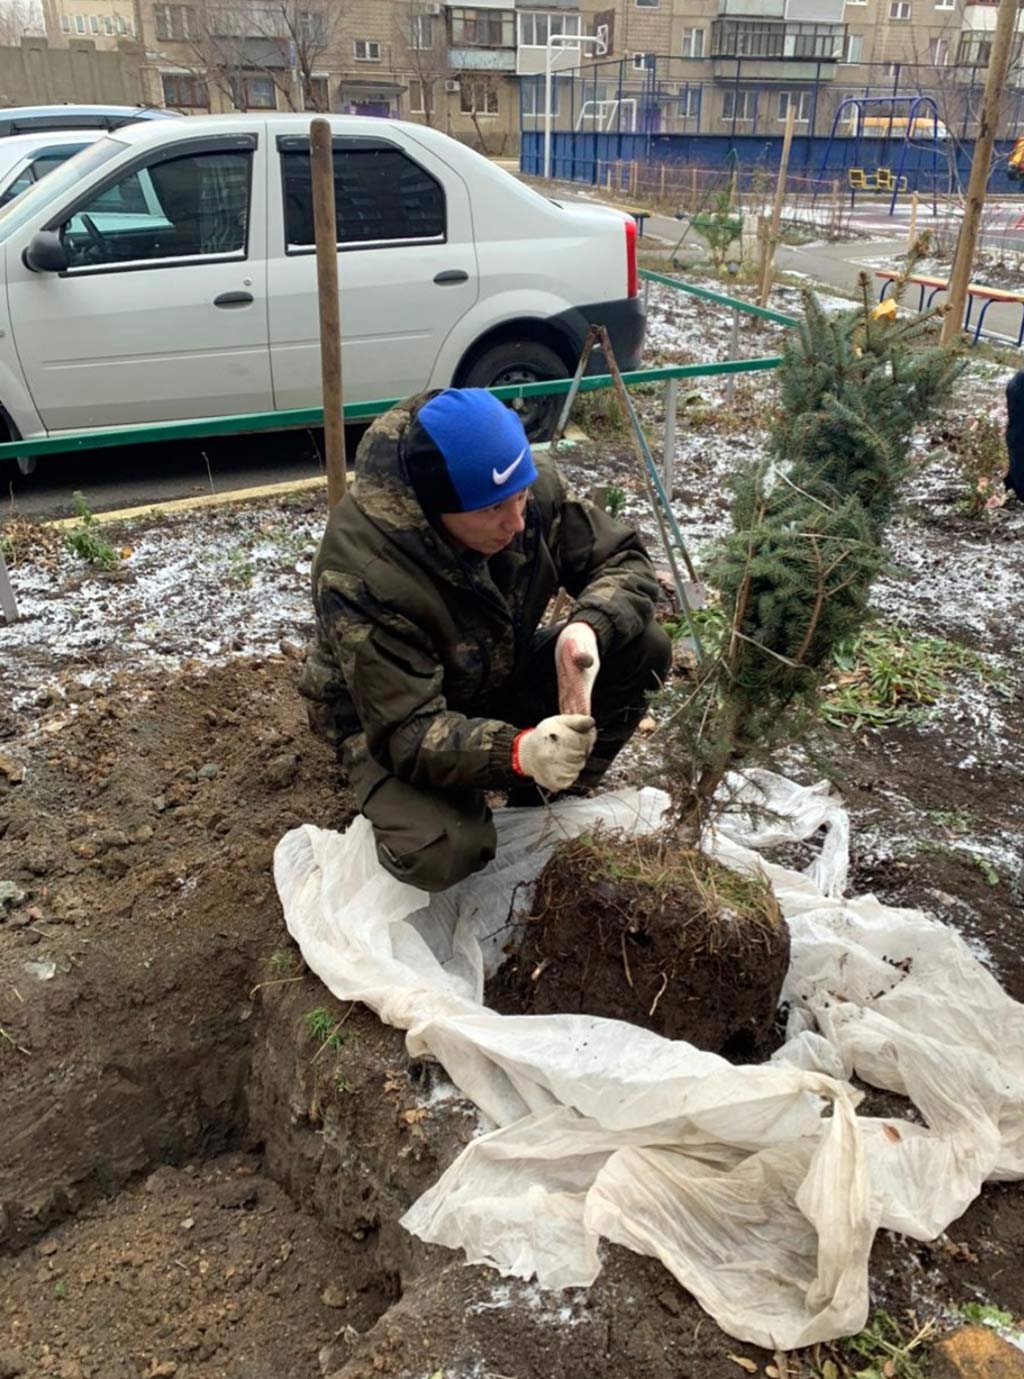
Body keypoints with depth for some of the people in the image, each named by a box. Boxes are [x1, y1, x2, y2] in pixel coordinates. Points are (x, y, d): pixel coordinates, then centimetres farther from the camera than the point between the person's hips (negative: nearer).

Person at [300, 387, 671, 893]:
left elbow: (625, 560, -11)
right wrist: (517, 752, -54)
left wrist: (588, 626, -34)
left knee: (642, 647, -15)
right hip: (389, 723, -5)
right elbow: (408, 733, -36)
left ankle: (544, 805, 1)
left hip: (501, 678, 6)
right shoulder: (362, 573, -37)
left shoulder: (532, 485, -21)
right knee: (441, 854, -33)